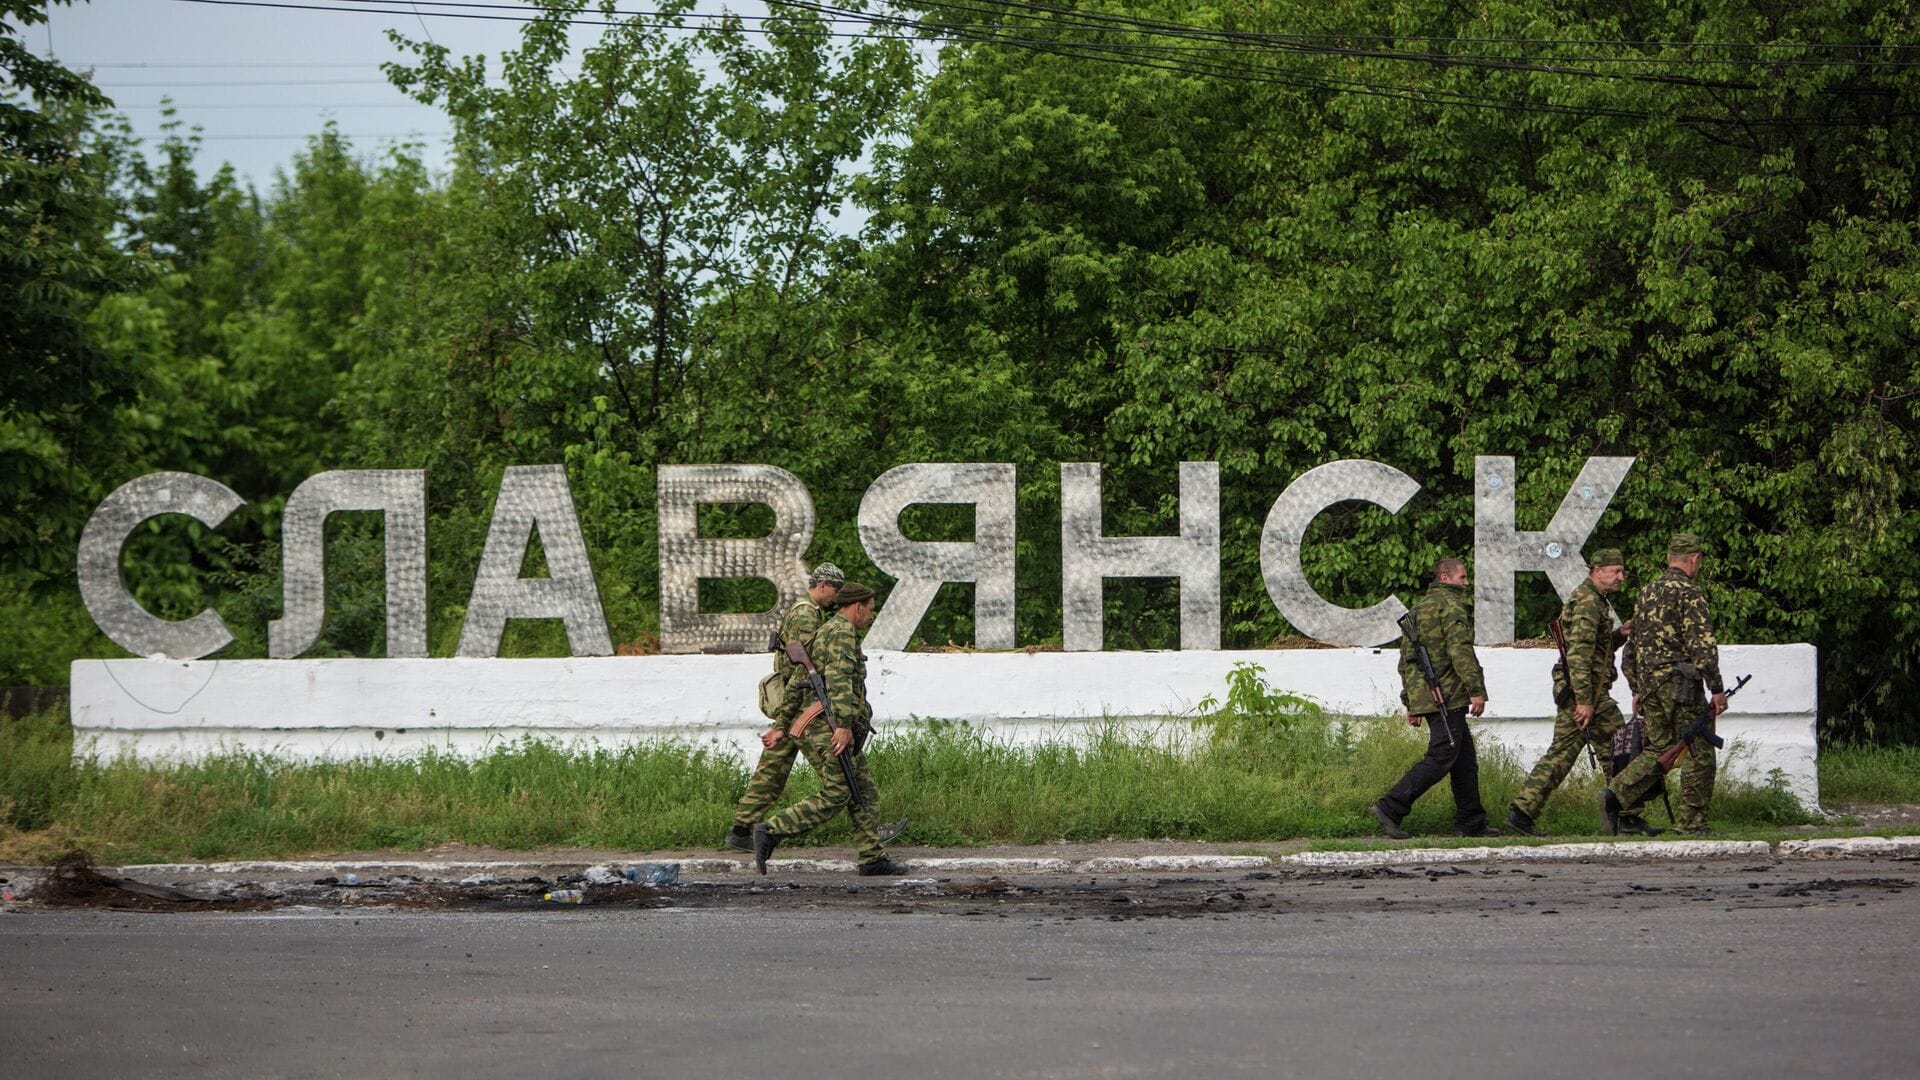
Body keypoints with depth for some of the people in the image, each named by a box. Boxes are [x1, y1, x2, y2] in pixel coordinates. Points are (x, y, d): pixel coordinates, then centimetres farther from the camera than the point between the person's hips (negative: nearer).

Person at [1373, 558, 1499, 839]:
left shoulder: (1418, 609, 21)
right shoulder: (1451, 605, -8)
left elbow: (1406, 658, 22)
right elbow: (1460, 649, -19)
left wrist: (1410, 703, 24)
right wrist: (1476, 689, -21)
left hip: (1423, 696, 10)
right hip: (1447, 695, -10)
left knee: (1465, 759, 13)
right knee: (1440, 758, -11)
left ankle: (1472, 823, 14)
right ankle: (1390, 807, -16)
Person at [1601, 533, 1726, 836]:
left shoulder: (1647, 593, 15)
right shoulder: (1689, 593, -9)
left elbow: (1635, 645, 19)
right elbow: (1703, 646, -17)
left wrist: (1638, 690, 25)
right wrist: (1717, 689, -13)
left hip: (1650, 684, 7)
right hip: (1681, 683, -7)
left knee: (1658, 749, 11)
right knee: (1699, 753, 2)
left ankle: (1616, 794, -8)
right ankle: (1691, 822, 2)